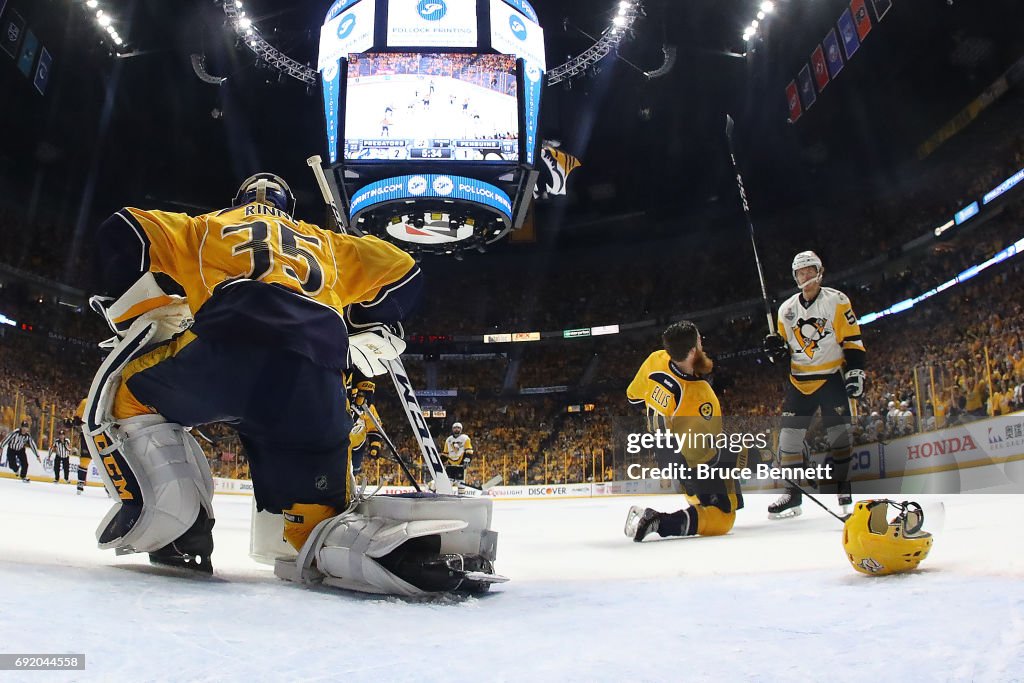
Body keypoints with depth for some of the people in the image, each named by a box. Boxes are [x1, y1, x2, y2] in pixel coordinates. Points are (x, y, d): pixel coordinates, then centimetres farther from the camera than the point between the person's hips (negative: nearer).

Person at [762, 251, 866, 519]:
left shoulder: (836, 301, -3)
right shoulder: (787, 309, 9)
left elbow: (853, 340, -5)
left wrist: (855, 371, -13)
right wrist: (777, 349, -7)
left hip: (831, 378, -3)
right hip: (799, 381, 4)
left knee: (839, 433, -6)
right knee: (789, 435, -2)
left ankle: (845, 489, 9)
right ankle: (792, 494, 5)